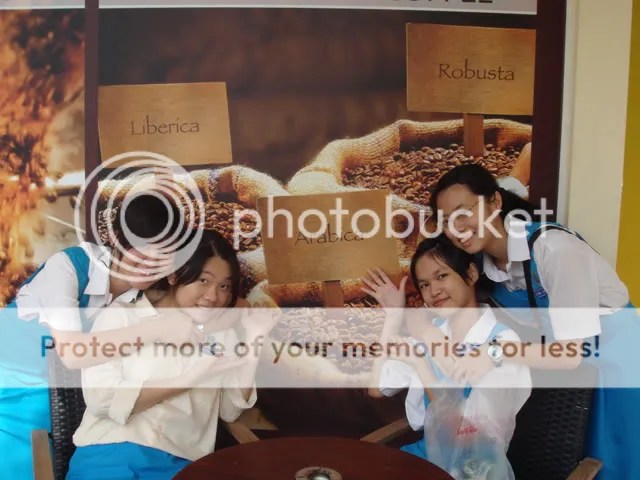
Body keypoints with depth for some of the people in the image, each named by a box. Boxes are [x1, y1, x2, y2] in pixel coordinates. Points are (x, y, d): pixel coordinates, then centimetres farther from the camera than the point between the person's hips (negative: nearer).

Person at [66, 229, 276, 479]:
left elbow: (229, 411, 11)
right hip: (111, 455, -2)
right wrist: (190, 377, -10)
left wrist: (251, 348, 0)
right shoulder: (122, 316, 4)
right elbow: (100, 399, -8)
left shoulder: (219, 333, 14)